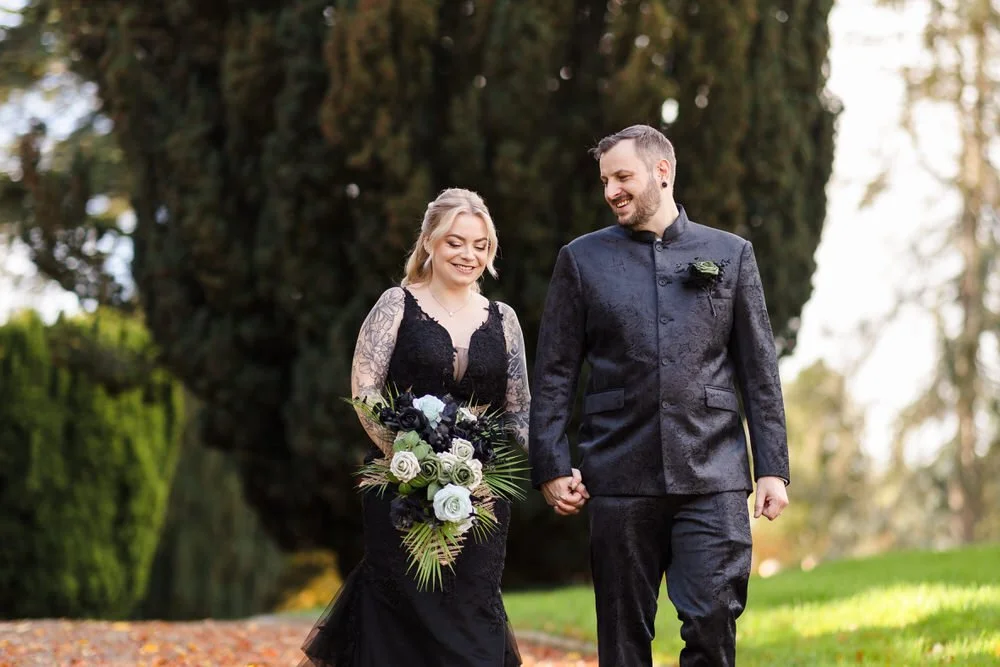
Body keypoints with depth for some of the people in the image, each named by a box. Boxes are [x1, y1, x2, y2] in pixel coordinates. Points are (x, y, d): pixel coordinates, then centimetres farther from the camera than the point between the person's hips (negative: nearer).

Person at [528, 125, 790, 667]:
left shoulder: (730, 255, 10)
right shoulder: (582, 260, 9)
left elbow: (759, 371, 9)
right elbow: (554, 374, 7)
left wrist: (772, 468, 3)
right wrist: (550, 468, -1)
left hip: (712, 478, 0)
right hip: (620, 476, 1)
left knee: (713, 623, -9)